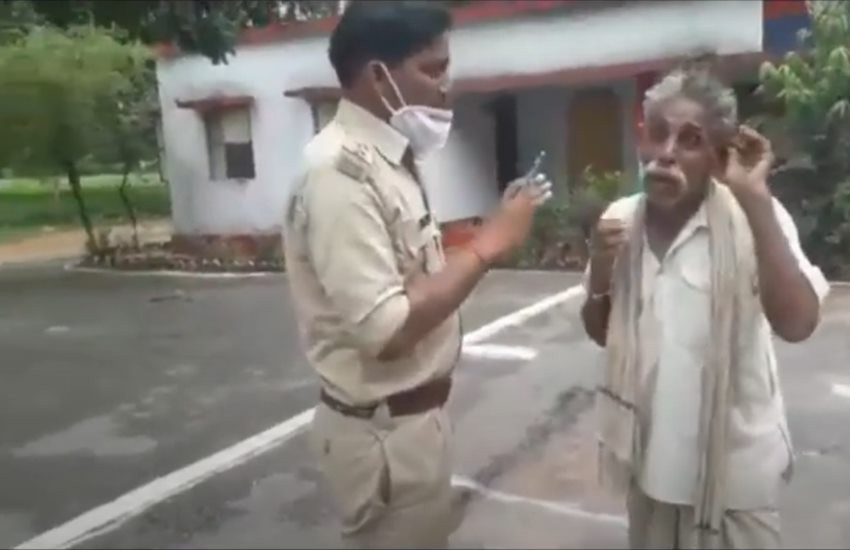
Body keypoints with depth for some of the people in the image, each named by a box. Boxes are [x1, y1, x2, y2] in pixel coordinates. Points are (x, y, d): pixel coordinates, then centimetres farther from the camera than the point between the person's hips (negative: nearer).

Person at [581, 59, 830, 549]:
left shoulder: (752, 218, -15)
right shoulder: (620, 219, -3)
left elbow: (798, 323, -30)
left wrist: (756, 197, -31)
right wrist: (599, 273, -14)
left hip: (734, 465, -4)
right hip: (651, 455, 4)